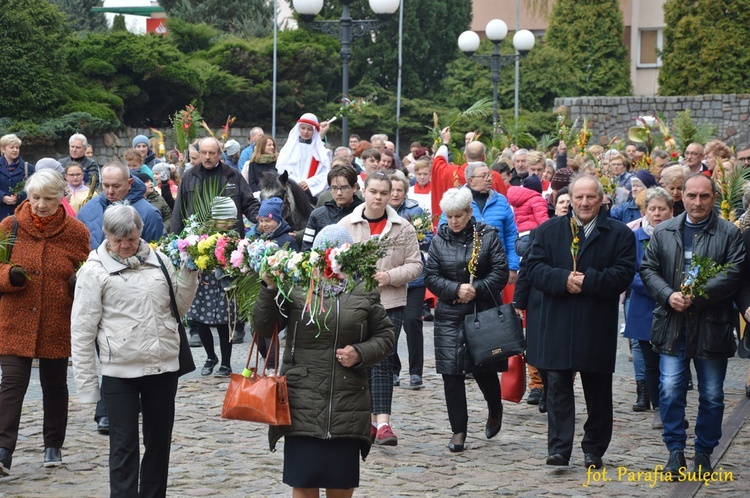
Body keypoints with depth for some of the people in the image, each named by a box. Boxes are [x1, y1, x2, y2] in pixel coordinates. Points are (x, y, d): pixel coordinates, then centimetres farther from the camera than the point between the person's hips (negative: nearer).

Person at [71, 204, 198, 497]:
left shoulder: (159, 261, 7)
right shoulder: (95, 270, -4)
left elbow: (179, 307, 15)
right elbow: (83, 330, -3)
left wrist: (188, 273, 1)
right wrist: (86, 383, -5)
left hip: (163, 368, 4)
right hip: (119, 373, -4)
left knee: (159, 442, 13)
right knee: (124, 447, -3)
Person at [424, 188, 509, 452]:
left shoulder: (488, 236, -1)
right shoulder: (440, 239, 5)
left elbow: (500, 272, -5)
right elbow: (431, 276, 2)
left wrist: (477, 289, -16)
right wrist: (456, 289, -13)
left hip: (483, 311, -2)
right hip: (449, 315, 2)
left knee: (484, 368, 4)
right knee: (451, 373, -2)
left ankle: (495, 410, 35)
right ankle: (458, 430, 5)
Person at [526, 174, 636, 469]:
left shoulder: (620, 234, 2)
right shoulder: (548, 231, 8)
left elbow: (623, 275, -8)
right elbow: (535, 269, 0)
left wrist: (587, 281, -19)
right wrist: (563, 279, -18)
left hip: (597, 329, -1)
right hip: (557, 325, 1)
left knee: (597, 391, 8)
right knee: (557, 387, -4)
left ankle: (594, 449, 19)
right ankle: (558, 449, -3)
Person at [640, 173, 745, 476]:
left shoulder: (730, 234, 0)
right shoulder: (664, 232, 8)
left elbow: (734, 274, -10)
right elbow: (648, 269, 5)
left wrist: (696, 297, -19)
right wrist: (669, 296, -13)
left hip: (712, 326, -1)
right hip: (672, 325, 1)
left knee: (712, 396, 6)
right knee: (670, 390, -4)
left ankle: (704, 452, 19)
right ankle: (675, 451, 6)